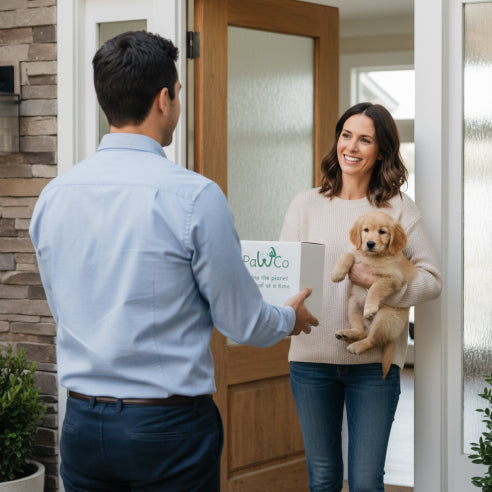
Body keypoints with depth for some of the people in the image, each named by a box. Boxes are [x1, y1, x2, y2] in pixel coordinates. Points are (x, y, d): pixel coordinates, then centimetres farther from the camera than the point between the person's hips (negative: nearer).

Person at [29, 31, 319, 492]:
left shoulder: (53, 195, 0)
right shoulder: (194, 195, -15)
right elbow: (242, 323, -7)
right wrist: (290, 317, 16)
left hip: (81, 426, 5)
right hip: (169, 427, -5)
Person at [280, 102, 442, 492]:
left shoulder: (399, 208, 2)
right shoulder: (306, 204, 7)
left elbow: (432, 279, -1)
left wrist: (380, 281, -18)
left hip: (374, 361, -1)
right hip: (312, 356, 2)